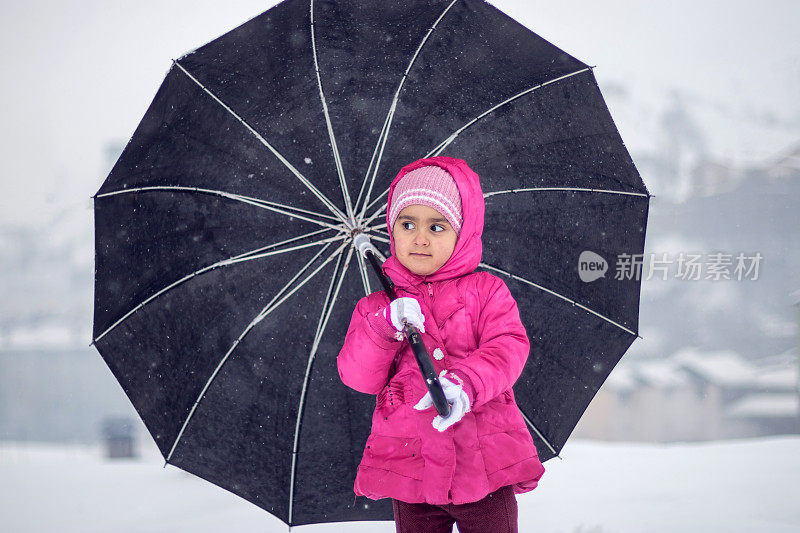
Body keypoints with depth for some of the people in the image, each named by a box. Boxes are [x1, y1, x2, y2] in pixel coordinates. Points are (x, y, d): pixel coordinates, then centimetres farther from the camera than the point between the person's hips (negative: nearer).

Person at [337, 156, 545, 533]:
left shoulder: (486, 291, 6)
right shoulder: (376, 307, 10)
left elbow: (508, 347, -9)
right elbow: (358, 377, -1)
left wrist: (465, 383, -28)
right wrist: (384, 328, -18)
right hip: (412, 470, 1)